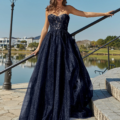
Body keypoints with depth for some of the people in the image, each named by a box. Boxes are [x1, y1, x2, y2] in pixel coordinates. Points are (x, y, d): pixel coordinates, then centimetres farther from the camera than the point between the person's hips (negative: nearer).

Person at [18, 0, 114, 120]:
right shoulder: (48, 10, 11)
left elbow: (85, 14, 13)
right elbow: (45, 29, 12)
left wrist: (104, 13, 13)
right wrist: (39, 47, 9)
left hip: (65, 43, 0)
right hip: (50, 43, 0)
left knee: (70, 72, -7)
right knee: (48, 74, -4)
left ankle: (71, 106, 4)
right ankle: (44, 107, 8)